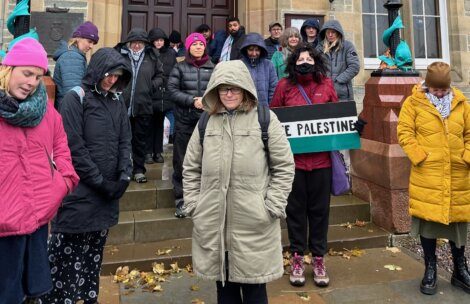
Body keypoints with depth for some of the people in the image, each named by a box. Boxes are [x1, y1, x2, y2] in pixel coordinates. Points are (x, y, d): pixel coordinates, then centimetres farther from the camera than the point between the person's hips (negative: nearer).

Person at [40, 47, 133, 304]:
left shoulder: (117, 101, 11)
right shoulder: (76, 98, -6)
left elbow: (125, 141, 9)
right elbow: (74, 147, -12)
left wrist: (124, 176, -4)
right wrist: (100, 181, -12)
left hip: (108, 192, 5)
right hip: (80, 191, -5)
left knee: (94, 251, 14)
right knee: (67, 251, 0)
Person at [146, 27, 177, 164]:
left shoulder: (171, 54, 9)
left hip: (165, 95, 3)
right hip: (150, 95, -3)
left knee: (160, 124, 12)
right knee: (150, 124, 4)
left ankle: (158, 152, 21)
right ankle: (148, 152, 13)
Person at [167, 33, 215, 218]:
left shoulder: (213, 68, 10)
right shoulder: (180, 67, 8)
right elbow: (172, 90, 0)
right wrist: (192, 101, -12)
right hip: (184, 120, 0)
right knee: (182, 162, 3)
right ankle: (181, 200, 15)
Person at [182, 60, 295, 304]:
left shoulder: (265, 119, -2)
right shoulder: (206, 122, 8)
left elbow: (284, 166, -2)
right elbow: (191, 169, 13)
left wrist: (272, 207, -7)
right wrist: (192, 206, 6)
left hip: (254, 224, -3)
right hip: (212, 222, 3)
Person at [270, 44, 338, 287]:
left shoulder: (326, 84, 5)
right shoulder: (284, 86, 1)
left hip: (321, 157, 1)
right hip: (293, 157, -1)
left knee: (319, 209, 11)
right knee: (295, 208, 10)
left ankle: (318, 258, 27)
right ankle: (297, 258, 27)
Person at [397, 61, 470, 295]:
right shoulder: (413, 103, -1)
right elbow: (404, 132, -6)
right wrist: (419, 156, -15)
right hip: (427, 175, -3)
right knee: (427, 219, 4)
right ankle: (430, 269, 22)